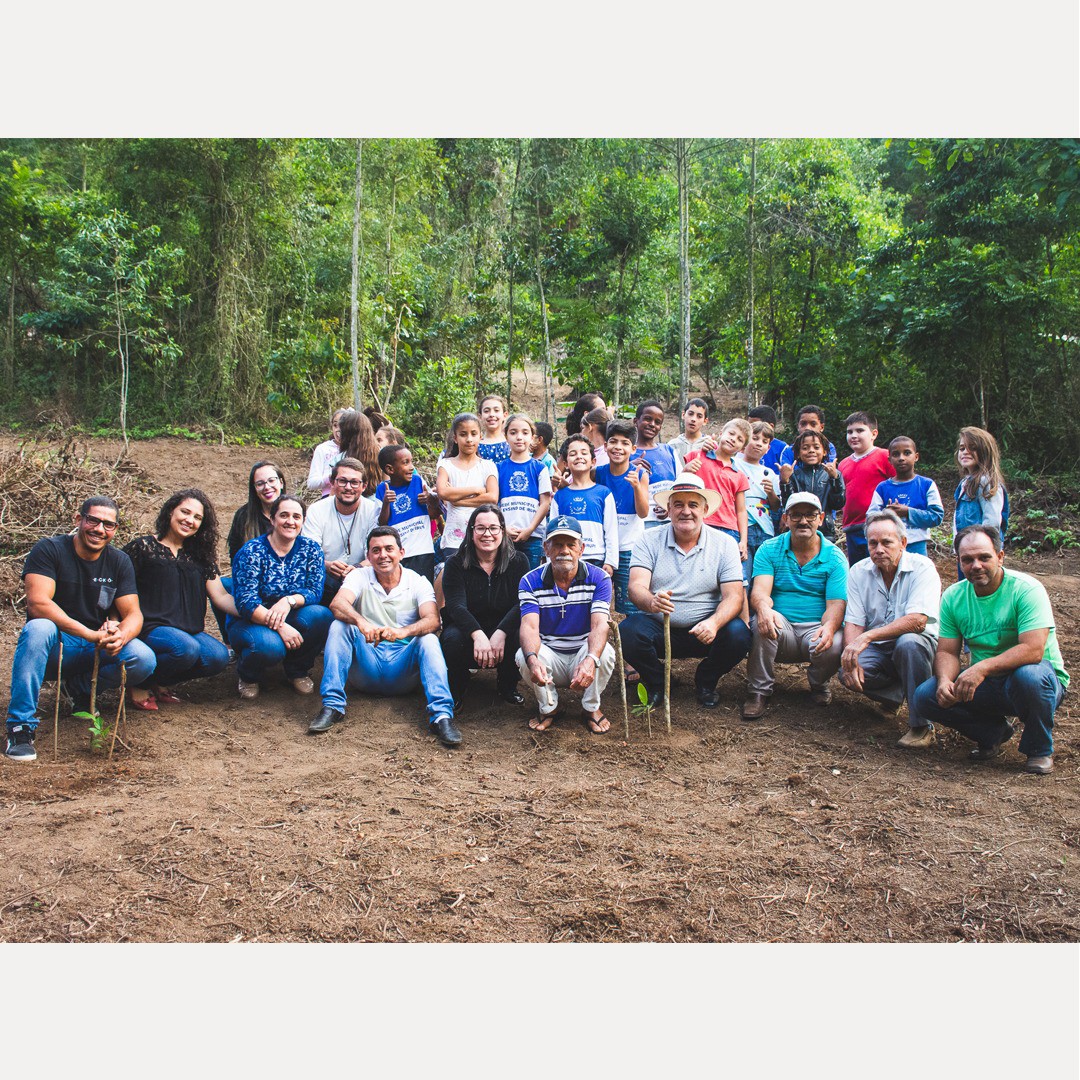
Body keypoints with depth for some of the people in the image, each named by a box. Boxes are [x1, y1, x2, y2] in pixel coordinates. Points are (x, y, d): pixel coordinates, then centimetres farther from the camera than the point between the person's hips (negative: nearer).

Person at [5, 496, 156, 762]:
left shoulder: (119, 561, 2)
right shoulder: (49, 549, -10)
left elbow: (133, 614, -3)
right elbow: (37, 603, -24)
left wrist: (120, 636, -29)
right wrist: (92, 635, -34)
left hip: (97, 651, 3)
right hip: (53, 649, -3)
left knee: (144, 660, -24)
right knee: (38, 628, -36)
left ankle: (82, 687, 5)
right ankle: (21, 725, -29)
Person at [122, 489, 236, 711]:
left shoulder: (200, 557, 16)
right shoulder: (143, 547, 1)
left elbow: (221, 597, 9)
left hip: (188, 631, 5)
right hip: (149, 627, -5)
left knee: (219, 656, -23)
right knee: (186, 649, -34)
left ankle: (162, 683, 2)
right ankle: (139, 683, -6)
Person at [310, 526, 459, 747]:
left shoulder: (418, 583, 4)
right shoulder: (360, 576, 5)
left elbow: (432, 620, -15)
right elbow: (337, 604, -17)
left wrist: (403, 631, -37)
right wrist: (361, 622, -39)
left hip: (402, 668, -1)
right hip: (366, 666, 1)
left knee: (429, 640, -27)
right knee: (340, 626, -20)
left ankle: (441, 715, -39)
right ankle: (332, 706, -25)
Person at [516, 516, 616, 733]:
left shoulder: (598, 579, -10)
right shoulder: (531, 581, -8)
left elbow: (600, 625, -23)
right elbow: (529, 626, -22)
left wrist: (590, 660, -46)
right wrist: (532, 659, -46)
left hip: (585, 655, -1)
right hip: (549, 656, 1)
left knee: (605, 652, -32)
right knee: (523, 656, -30)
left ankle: (591, 707, -2)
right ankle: (549, 707, 0)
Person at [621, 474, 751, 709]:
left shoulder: (724, 544, 1)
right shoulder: (650, 540, 0)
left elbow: (733, 596, -8)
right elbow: (636, 587, -13)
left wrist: (714, 623, -31)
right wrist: (651, 602, -39)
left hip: (703, 630, 1)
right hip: (658, 627, 0)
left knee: (738, 635, -28)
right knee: (627, 632, -30)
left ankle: (705, 681, 6)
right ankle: (657, 682, 3)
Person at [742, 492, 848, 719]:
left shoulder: (835, 557, 2)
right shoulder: (769, 550, 2)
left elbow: (836, 604, -8)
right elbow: (760, 590, -13)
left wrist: (829, 627, -33)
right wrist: (763, 607, -39)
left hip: (815, 630, 0)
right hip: (781, 631, 0)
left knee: (834, 646, -33)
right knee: (763, 621, -34)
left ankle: (819, 684, 5)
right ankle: (759, 691, -15)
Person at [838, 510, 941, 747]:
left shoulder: (922, 568, -14)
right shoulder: (859, 572, 0)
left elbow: (917, 621, -27)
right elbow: (853, 622, -5)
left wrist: (868, 637, -37)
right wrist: (851, 656, -26)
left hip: (919, 646, -3)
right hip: (877, 650, 3)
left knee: (908, 643, -37)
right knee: (848, 673, -27)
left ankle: (920, 724, -21)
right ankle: (895, 692, 7)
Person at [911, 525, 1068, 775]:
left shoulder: (1026, 589, -18)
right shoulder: (953, 597, -2)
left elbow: (1033, 650, -29)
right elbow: (947, 652, -3)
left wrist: (982, 668, -40)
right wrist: (945, 680, -25)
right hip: (986, 684, 4)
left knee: (1030, 675, -39)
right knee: (926, 696, -17)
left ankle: (1040, 748, -9)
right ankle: (994, 732, 9)